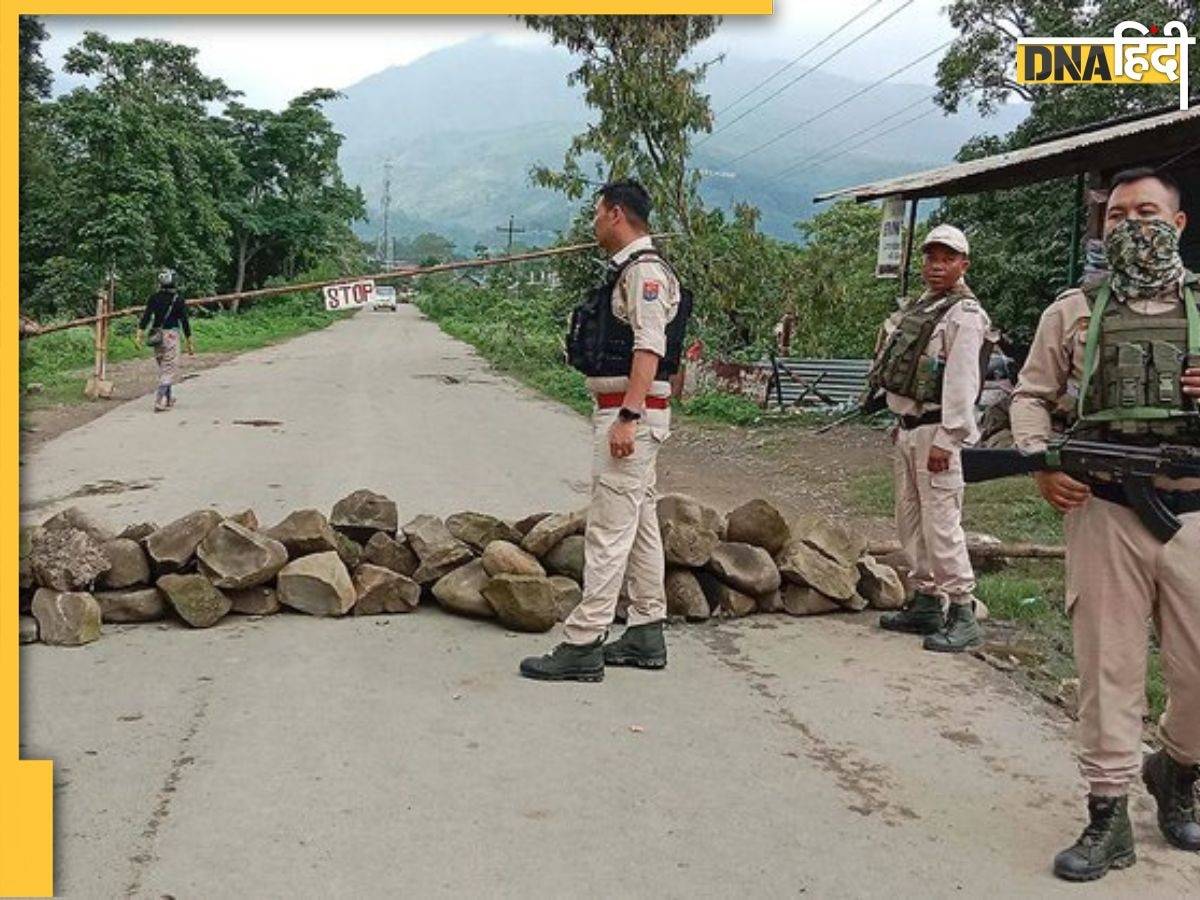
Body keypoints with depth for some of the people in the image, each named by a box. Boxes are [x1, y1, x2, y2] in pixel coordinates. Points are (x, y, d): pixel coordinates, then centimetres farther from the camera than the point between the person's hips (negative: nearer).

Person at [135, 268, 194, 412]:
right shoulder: (178, 300, -7)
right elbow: (184, 321, -6)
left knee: (163, 368, 20)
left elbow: (146, 316, -4)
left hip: (156, 335, 5)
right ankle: (159, 402, -15)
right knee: (169, 369, -3)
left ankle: (168, 398, 32)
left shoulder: (154, 298, 4)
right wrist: (190, 342, -1)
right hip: (171, 334, -5)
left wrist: (139, 334, -7)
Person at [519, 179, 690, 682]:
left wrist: (627, 417, -28)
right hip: (622, 412, 11)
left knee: (608, 530, -10)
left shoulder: (645, 271, -13)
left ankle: (582, 645, -8)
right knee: (640, 525, 13)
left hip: (631, 415, -11)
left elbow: (649, 349, -23)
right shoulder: (628, 270, 19)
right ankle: (646, 635, 21)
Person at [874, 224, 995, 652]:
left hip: (938, 430, -9)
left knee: (941, 524, -10)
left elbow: (961, 382, -18)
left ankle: (963, 614, -4)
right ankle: (926, 604, 22)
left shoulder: (965, 315, -10)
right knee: (910, 521, 13)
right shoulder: (918, 308, 18)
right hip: (908, 427, 9)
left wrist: (945, 439, -22)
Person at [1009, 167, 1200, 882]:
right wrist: (1041, 464, -7)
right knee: (1108, 665, 3)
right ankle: (1109, 816, 13)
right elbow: (1031, 396, 10)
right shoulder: (1074, 310, 7)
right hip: (1104, 511, -1)